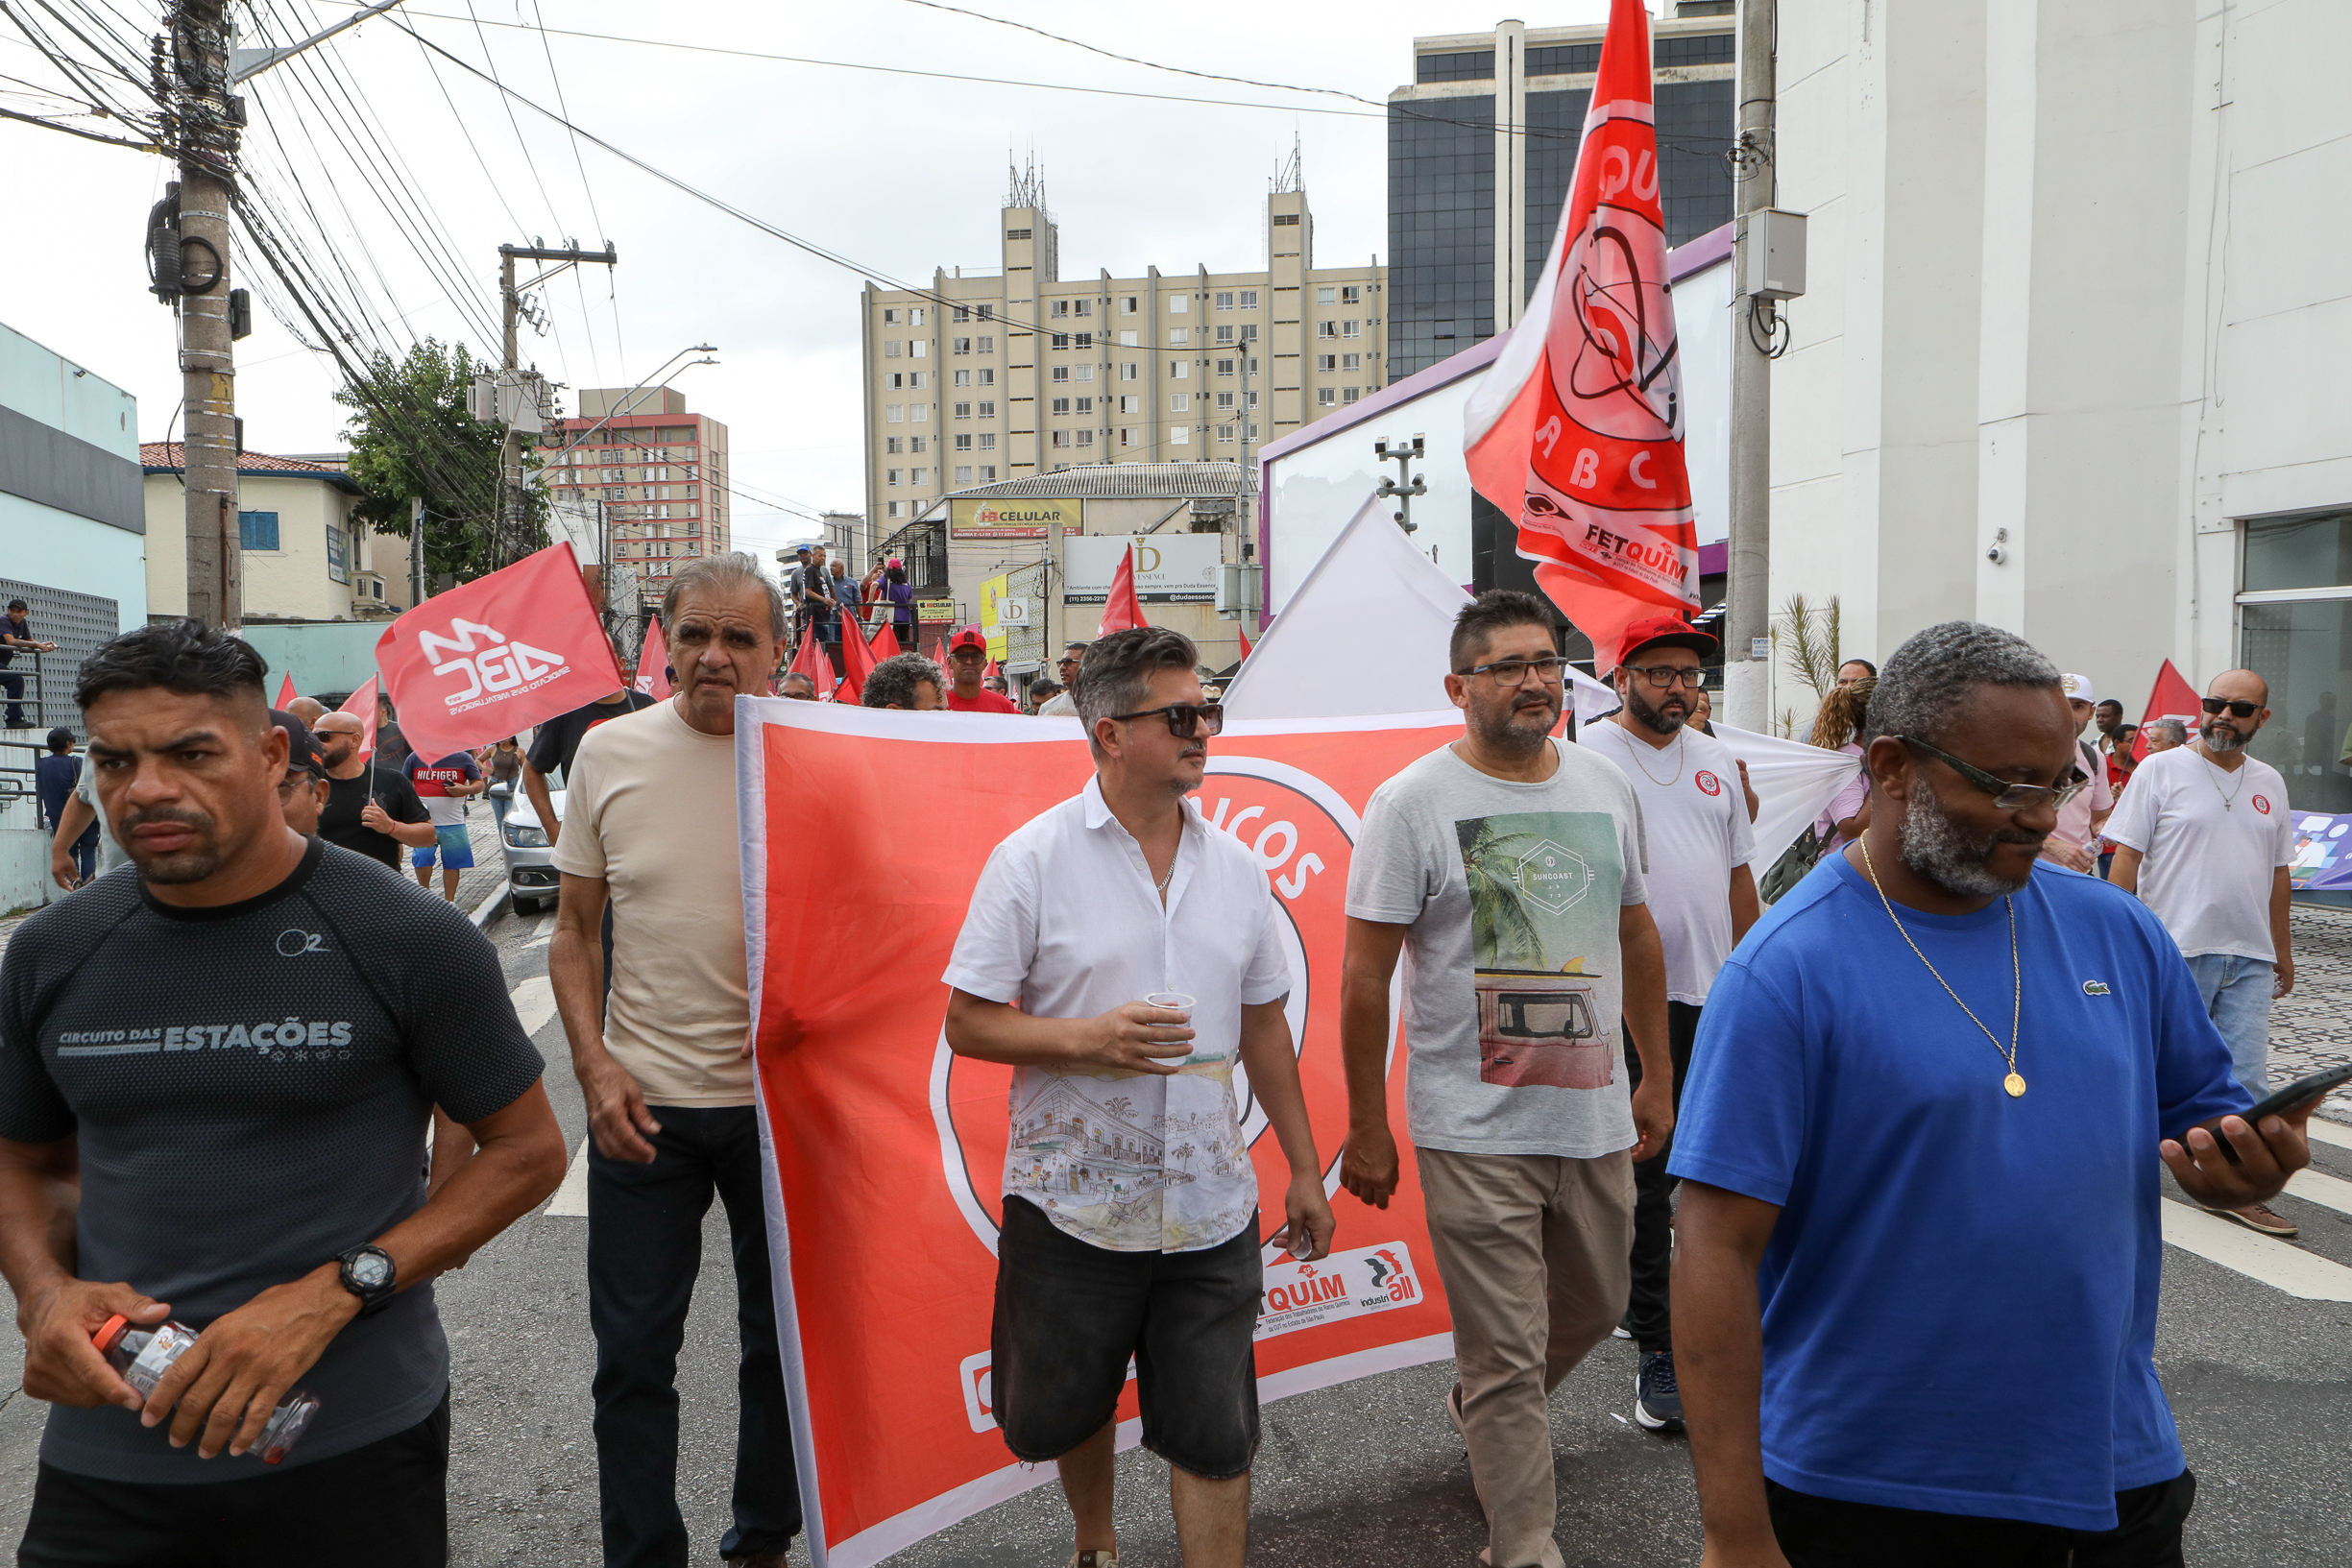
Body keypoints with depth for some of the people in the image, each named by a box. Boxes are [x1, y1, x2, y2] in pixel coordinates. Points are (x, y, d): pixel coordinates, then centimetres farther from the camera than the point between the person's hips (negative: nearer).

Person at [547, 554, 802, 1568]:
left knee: (783, 1335, 14)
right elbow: (574, 932, 5)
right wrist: (596, 1067, -6)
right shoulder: (610, 752, -1)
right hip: (642, 1100, 1)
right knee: (633, 1353, 8)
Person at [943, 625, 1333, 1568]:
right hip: (1072, 1202, -2)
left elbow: (1263, 1027, 12)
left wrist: (1306, 1170, 13)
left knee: (1215, 1436, 4)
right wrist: (1091, 1038, -22)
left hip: (1210, 1206, 2)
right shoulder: (1033, 859, -8)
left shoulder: (1236, 868, 6)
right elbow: (968, 1025, -8)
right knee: (1069, 1413, 17)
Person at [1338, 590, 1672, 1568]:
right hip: (1475, 1132, -6)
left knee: (1594, 1307, 22)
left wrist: (1657, 1076, 17)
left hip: (1597, 1120, 6)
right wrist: (1366, 1129, -9)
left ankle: (1479, 1407, 50)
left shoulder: (1608, 788, 7)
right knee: (1508, 1355, 1)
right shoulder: (1411, 802, -10)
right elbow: (1365, 975, -9)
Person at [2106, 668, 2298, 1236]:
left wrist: (2282, 949, 20)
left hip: (2250, 958, 5)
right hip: (2174, 952, -4)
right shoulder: (2161, 770, -3)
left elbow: (2278, 870, 19)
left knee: (2246, 1082, 2)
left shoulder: (2269, 784, 13)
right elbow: (2126, 856, -6)